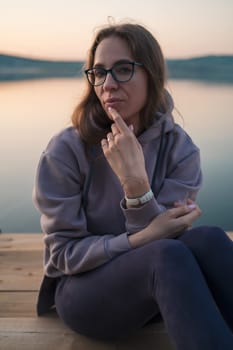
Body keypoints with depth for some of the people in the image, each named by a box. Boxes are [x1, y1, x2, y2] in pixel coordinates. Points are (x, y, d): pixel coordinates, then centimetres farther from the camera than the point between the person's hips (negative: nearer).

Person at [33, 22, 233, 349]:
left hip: (155, 289, 3)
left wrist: (135, 181, -32)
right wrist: (141, 240, -28)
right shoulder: (65, 150, -15)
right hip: (82, 290, -3)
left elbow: (163, 235, -14)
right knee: (167, 255, -34)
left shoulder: (180, 149, -7)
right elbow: (64, 253, -13)